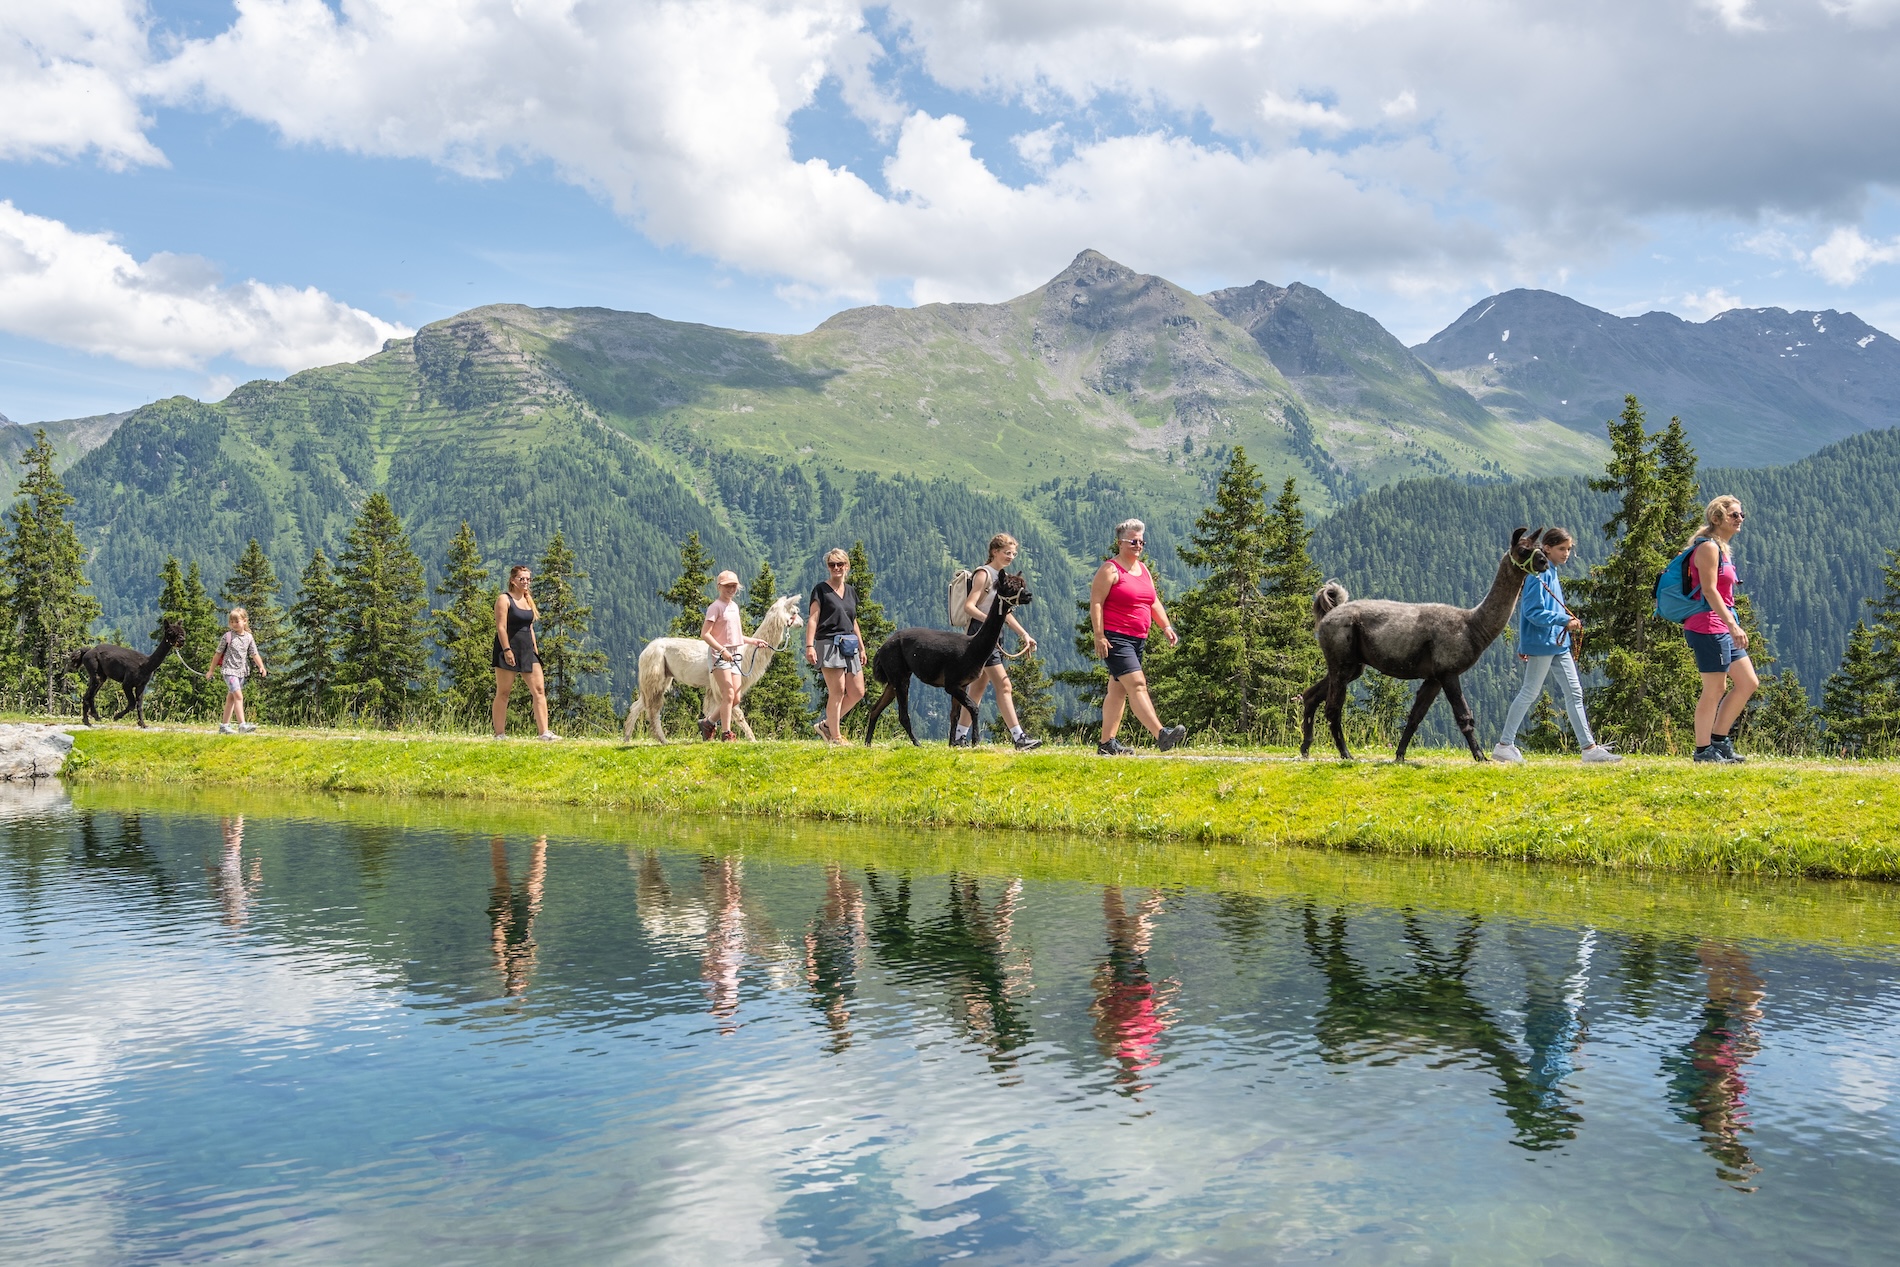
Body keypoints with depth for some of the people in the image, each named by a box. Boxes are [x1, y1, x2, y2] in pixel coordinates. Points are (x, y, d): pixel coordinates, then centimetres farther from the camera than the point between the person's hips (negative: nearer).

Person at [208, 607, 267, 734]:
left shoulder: (248, 637, 6)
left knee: (231, 698, 12)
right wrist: (211, 670, 5)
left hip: (241, 671, 6)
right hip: (229, 670, -5)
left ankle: (224, 726, 20)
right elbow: (218, 654, 1)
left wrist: (261, 667, -7)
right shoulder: (228, 636, -5)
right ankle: (242, 724, -23)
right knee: (238, 696, -17)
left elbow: (254, 654, 7)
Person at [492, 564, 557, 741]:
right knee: (503, 693, -3)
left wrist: (535, 650, 15)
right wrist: (507, 650, -21)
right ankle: (499, 734, 0)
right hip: (509, 649, -7)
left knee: (539, 690, -2)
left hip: (527, 650, 7)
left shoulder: (528, 600, 17)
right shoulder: (504, 599, -6)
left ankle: (544, 732, -5)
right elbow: (501, 626, -13)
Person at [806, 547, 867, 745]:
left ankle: (826, 724, 15)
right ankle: (835, 736, -2)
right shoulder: (821, 589, -1)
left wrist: (861, 648, 21)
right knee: (837, 691, -9)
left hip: (849, 645, 7)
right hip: (830, 644, -7)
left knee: (857, 692, 3)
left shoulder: (851, 592, 17)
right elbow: (813, 619, -8)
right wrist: (809, 645, -18)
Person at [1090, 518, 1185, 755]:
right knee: (1137, 685, -18)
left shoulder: (1144, 570, 18)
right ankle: (1161, 735, -29)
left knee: (1118, 691, 10)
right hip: (1115, 638, -9)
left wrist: (1166, 626, 9)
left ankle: (1107, 743, 13)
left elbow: (1154, 602, 22)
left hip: (1137, 639, 9)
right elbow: (1095, 602, -13)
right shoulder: (1110, 570, -7)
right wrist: (1099, 636, -20)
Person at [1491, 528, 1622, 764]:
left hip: (1558, 643, 9)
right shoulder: (1539, 575, -13)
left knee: (1574, 692, 6)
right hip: (1542, 643, -9)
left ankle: (1590, 748, 7)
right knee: (1530, 693, -3)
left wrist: (1570, 622, 10)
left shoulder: (1552, 574, 15)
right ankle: (1504, 746, 6)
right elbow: (1533, 611, -20)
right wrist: (1564, 620, -23)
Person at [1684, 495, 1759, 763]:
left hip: (1722, 628, 10)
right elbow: (1709, 591, -19)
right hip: (1708, 627, -10)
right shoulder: (1708, 547, -11)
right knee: (1715, 689, -6)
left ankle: (1719, 740, 16)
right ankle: (1703, 750, 1)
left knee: (1748, 683, 11)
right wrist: (1733, 625, -24)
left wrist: (1733, 625, 20)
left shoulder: (1721, 548, 19)